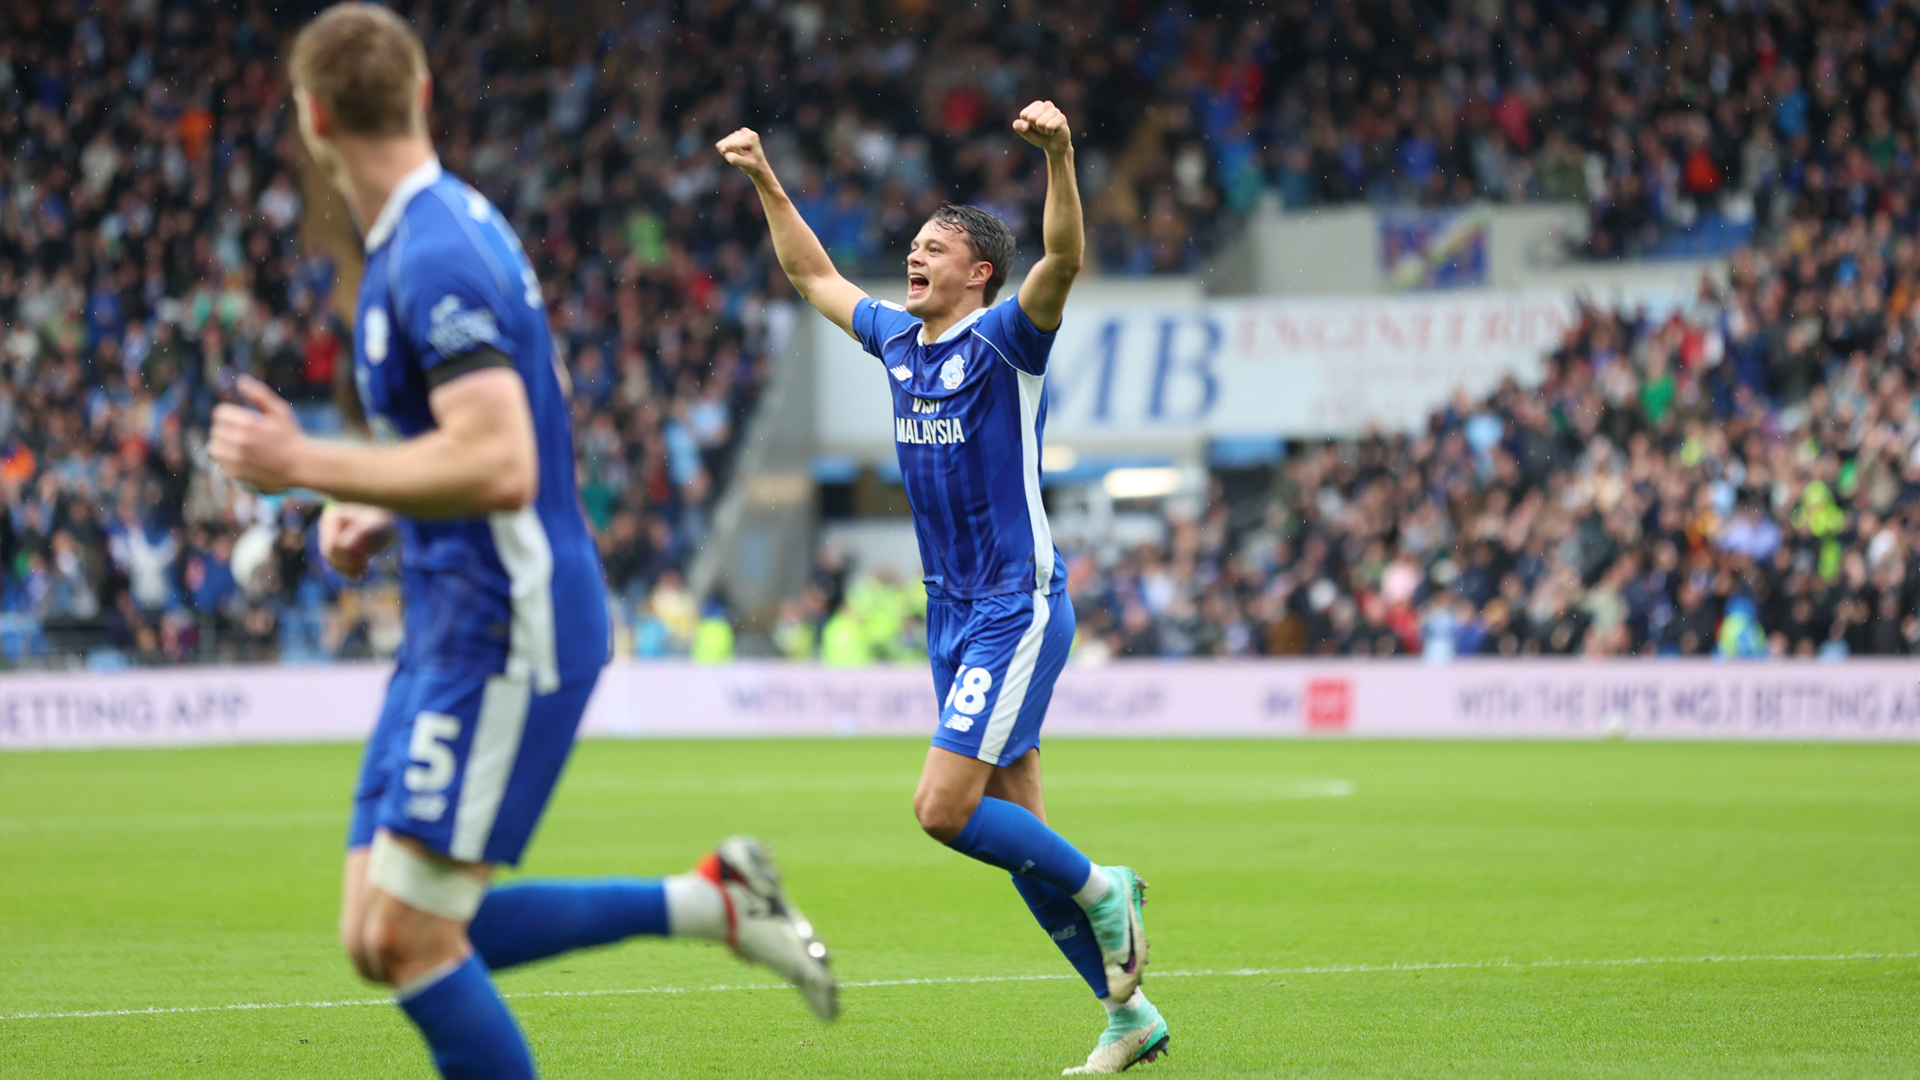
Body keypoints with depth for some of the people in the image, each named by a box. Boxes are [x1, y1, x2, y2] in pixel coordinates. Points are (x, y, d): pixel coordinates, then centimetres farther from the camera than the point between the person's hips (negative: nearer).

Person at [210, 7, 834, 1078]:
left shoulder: (435, 259, -19)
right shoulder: (451, 222, 13)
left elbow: (498, 467, -29)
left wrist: (305, 464, -23)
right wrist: (383, 514, 14)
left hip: (503, 633, -10)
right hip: (456, 629, 10)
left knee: (409, 938, -10)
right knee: (380, 940, 8)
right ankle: (710, 898, 14)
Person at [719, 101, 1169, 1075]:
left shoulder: (1005, 338, -10)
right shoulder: (897, 338, 11)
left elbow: (1065, 260, -28)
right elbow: (813, 273, 26)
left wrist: (1058, 153, -41)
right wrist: (764, 179, 23)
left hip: (1018, 610, -8)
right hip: (951, 615, 8)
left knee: (945, 807, -16)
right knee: (1011, 829, 6)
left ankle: (1099, 890, 6)